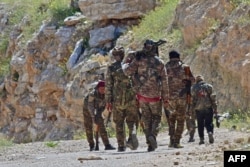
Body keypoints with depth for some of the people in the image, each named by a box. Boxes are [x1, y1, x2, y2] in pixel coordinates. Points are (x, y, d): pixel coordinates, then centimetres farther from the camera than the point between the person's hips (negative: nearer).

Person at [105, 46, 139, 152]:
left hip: (117, 100, 0)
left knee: (119, 123, 11)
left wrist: (108, 101, 2)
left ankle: (121, 145, 9)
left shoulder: (111, 68, 0)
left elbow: (108, 85, -1)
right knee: (132, 120, 9)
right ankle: (132, 135, -21)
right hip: (131, 98, 0)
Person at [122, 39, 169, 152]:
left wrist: (125, 63, 9)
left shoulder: (139, 60, -5)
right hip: (155, 96, 0)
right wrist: (165, 98, 8)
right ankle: (153, 135, -15)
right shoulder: (159, 62, -1)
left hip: (142, 94, 0)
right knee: (156, 117, 12)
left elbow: (128, 71, -13)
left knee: (146, 118, 12)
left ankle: (149, 143, 6)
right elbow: (164, 81, 1)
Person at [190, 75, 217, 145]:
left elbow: (192, 99, 1)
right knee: (209, 123, 6)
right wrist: (215, 109, 3)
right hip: (208, 108, 0)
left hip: (198, 109, 0)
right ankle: (210, 132, -21)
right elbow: (213, 98, 1)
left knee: (200, 125, 9)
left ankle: (201, 139, 5)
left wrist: (192, 109, 7)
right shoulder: (209, 86, 4)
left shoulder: (193, 88, 4)